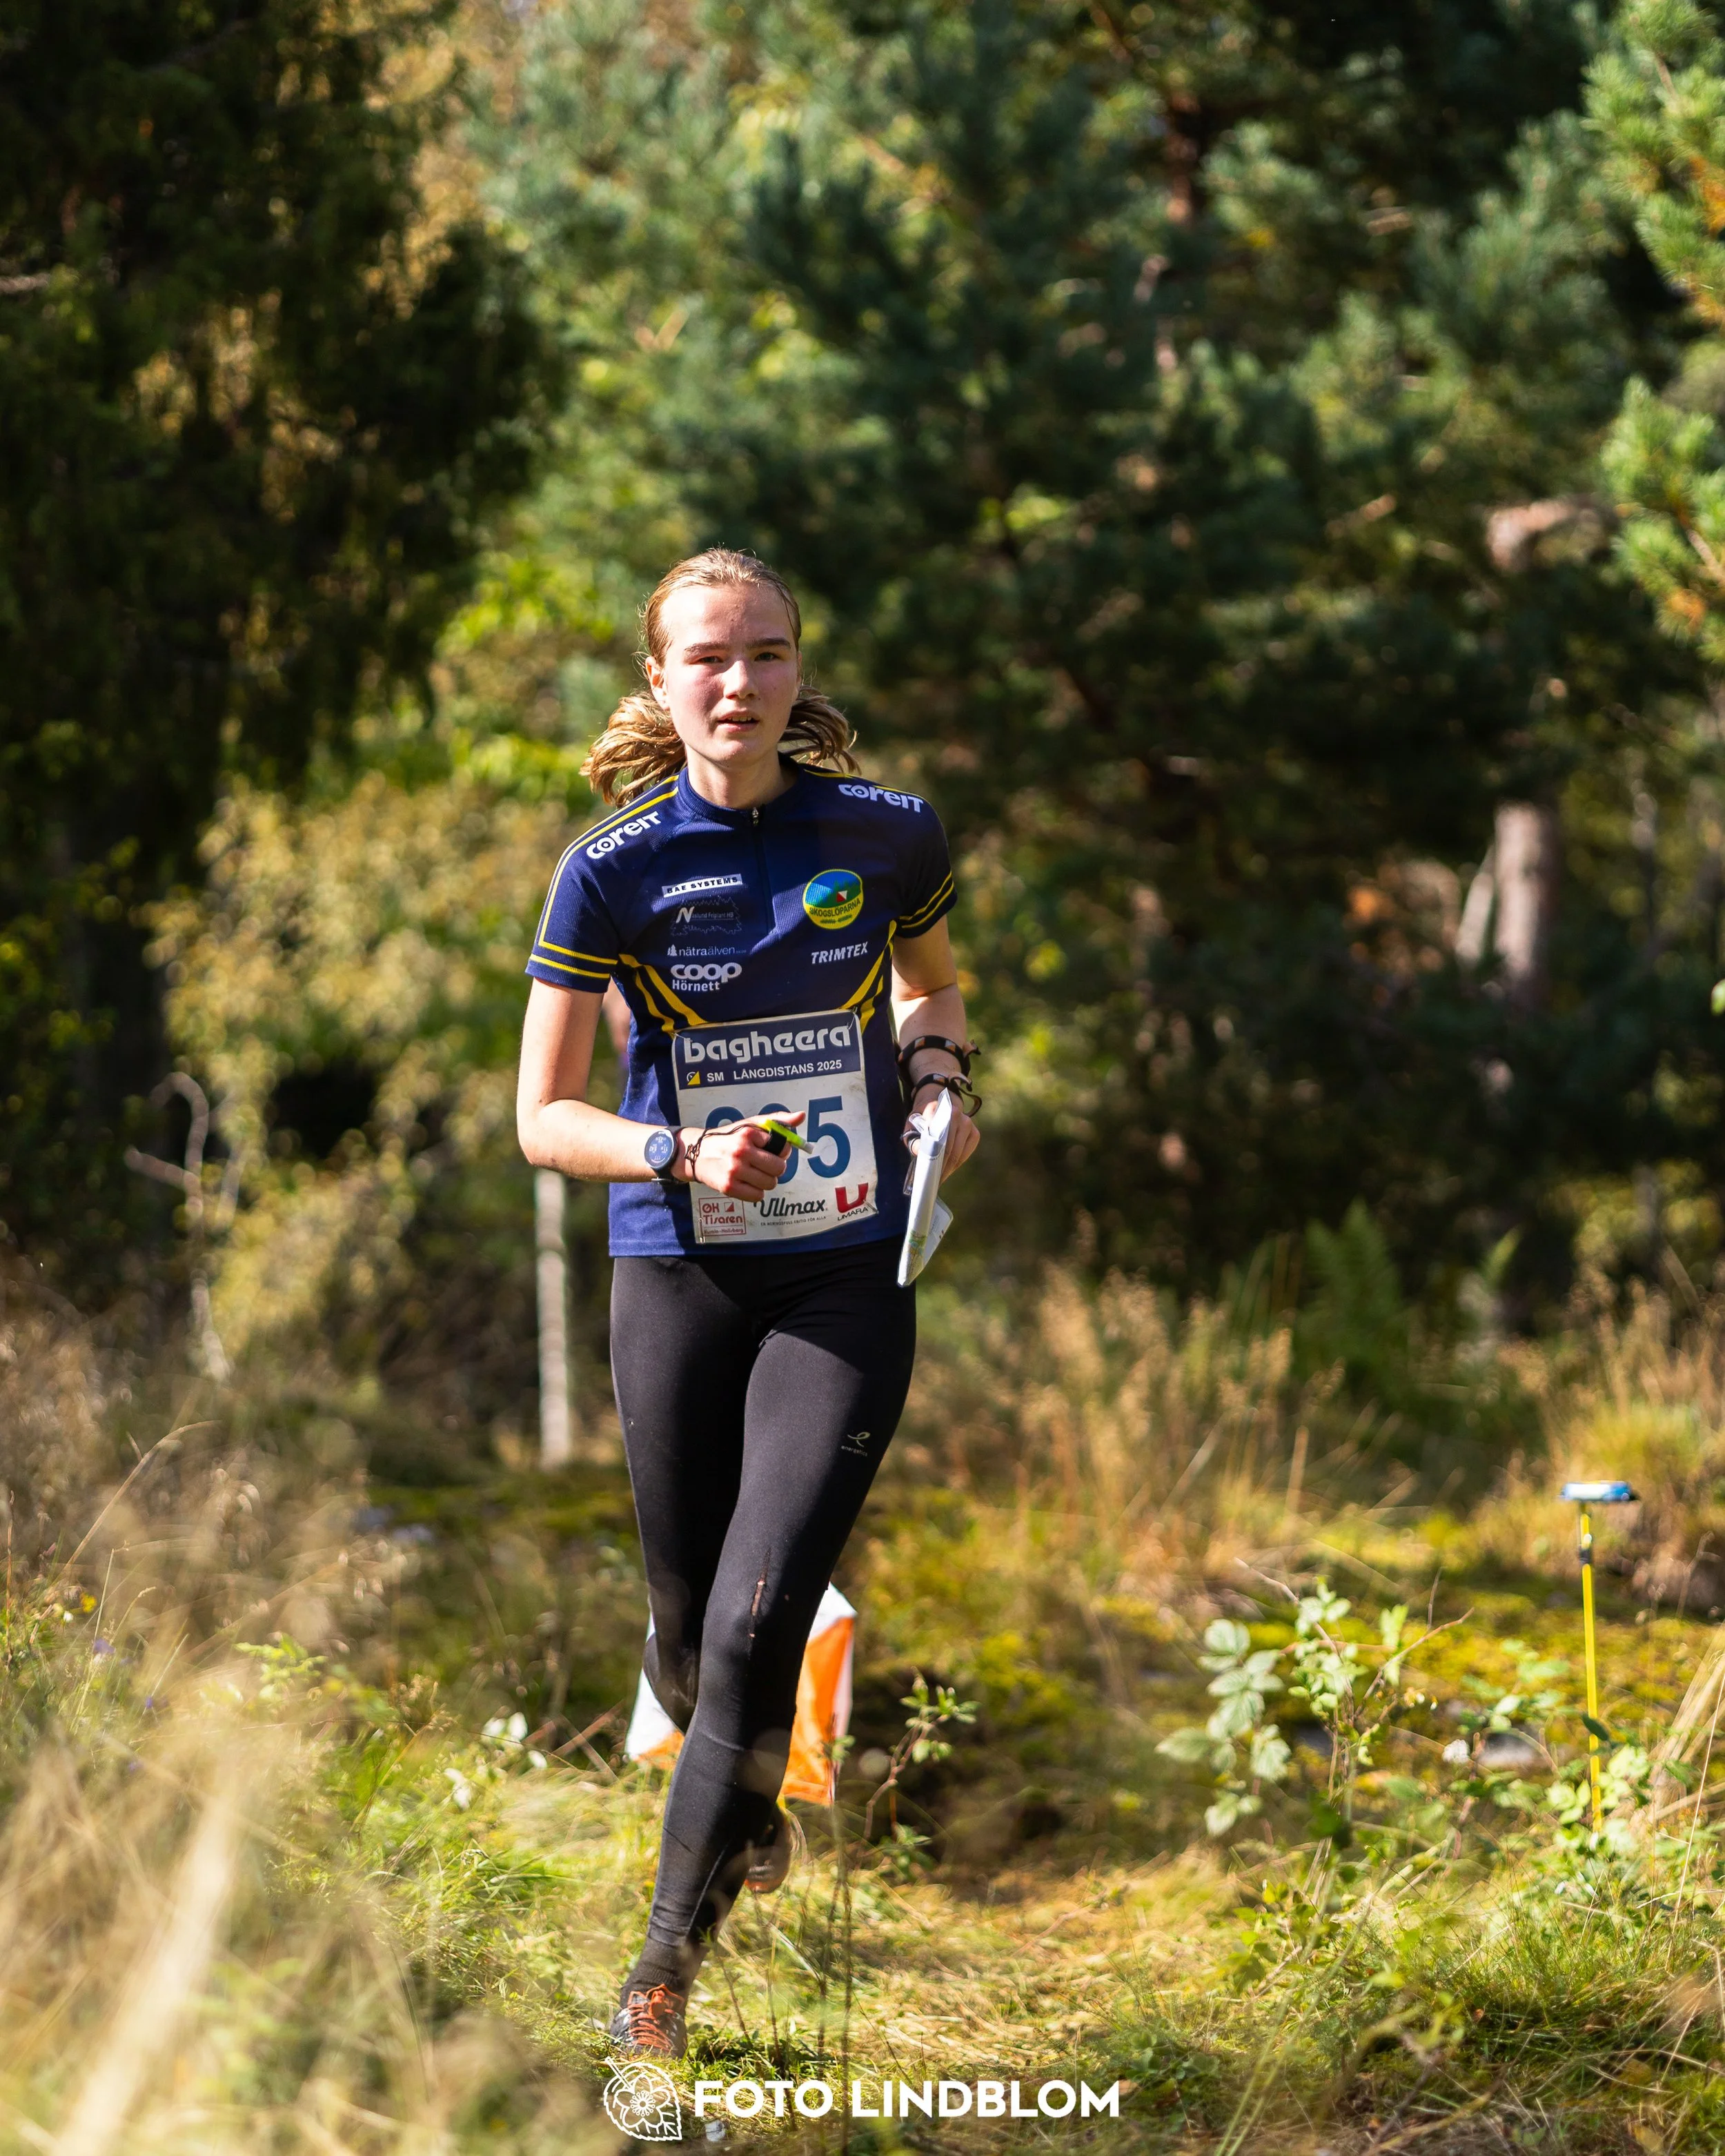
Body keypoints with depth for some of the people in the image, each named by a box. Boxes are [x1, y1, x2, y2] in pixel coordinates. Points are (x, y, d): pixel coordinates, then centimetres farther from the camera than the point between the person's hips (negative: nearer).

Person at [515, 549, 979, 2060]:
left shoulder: (889, 834, -2)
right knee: (691, 1636, 9)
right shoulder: (617, 866, -6)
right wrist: (684, 1157, -19)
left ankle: (664, 1971, 1)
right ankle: (751, 1802, 47)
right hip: (679, 1282, 0)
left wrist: (942, 1082, 0)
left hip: (848, 1280, 0)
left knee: (755, 1623, -13)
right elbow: (543, 1117, -3)